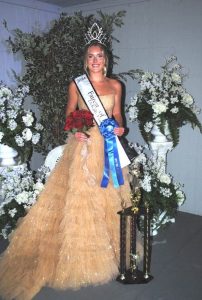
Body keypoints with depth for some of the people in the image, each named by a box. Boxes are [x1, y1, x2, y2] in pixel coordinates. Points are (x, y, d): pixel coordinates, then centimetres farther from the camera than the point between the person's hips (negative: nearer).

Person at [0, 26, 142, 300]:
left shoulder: (115, 85, 9)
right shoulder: (76, 84, 3)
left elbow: (117, 114, 12)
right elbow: (69, 115, 5)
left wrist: (119, 127, -9)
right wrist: (75, 130, -14)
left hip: (108, 145, 2)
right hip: (83, 145, -2)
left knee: (108, 194, 7)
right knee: (80, 195, -1)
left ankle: (109, 246, 26)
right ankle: (80, 251, 16)